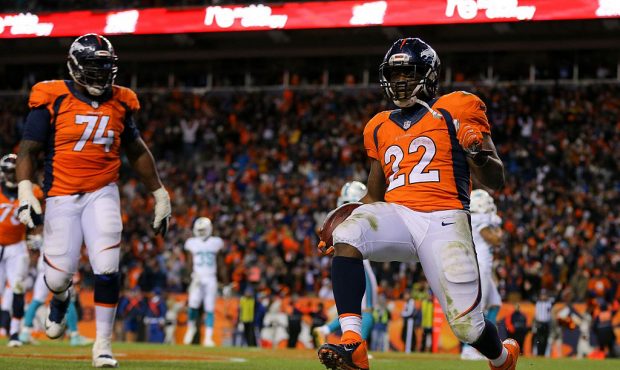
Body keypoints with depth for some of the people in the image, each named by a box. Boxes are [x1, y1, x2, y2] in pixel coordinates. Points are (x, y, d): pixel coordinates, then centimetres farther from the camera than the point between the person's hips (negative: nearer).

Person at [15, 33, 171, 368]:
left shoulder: (119, 103, 5)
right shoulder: (52, 100, -7)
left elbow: (137, 151, 17)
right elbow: (28, 149, -6)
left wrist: (159, 193, 18)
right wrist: (25, 190, -21)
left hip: (102, 194, 2)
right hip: (61, 197, -2)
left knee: (106, 269, -12)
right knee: (58, 277, 0)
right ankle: (60, 297, 40)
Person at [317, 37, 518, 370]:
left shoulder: (456, 109, 7)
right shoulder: (380, 127, 22)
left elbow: (494, 181, 3)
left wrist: (478, 153, -19)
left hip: (444, 220, -4)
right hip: (396, 217, 4)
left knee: (467, 326, -9)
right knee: (347, 236, -31)